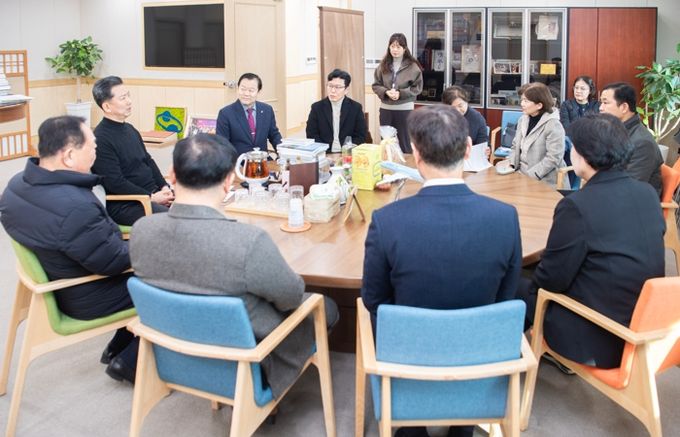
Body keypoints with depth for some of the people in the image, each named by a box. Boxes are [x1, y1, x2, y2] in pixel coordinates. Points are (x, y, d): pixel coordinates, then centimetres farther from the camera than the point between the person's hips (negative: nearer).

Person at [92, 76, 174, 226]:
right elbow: (115, 183, -18)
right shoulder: (100, 139, -14)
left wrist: (164, 187, 3)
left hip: (153, 193, 9)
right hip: (123, 205, -9)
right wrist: (152, 197, -16)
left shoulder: (129, 129, 14)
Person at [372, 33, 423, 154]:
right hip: (386, 108, 3)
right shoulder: (383, 65, 3)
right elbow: (376, 85, 6)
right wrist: (386, 92, -13)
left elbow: (417, 88, -4)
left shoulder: (412, 66, -5)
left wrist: (401, 94, -16)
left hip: (405, 109, -3)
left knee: (404, 142, 6)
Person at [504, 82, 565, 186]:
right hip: (522, 175, 7)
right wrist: (510, 162, 0)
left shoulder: (553, 125, -12)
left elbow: (553, 158, -17)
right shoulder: (523, 119, 9)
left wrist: (530, 176, -20)